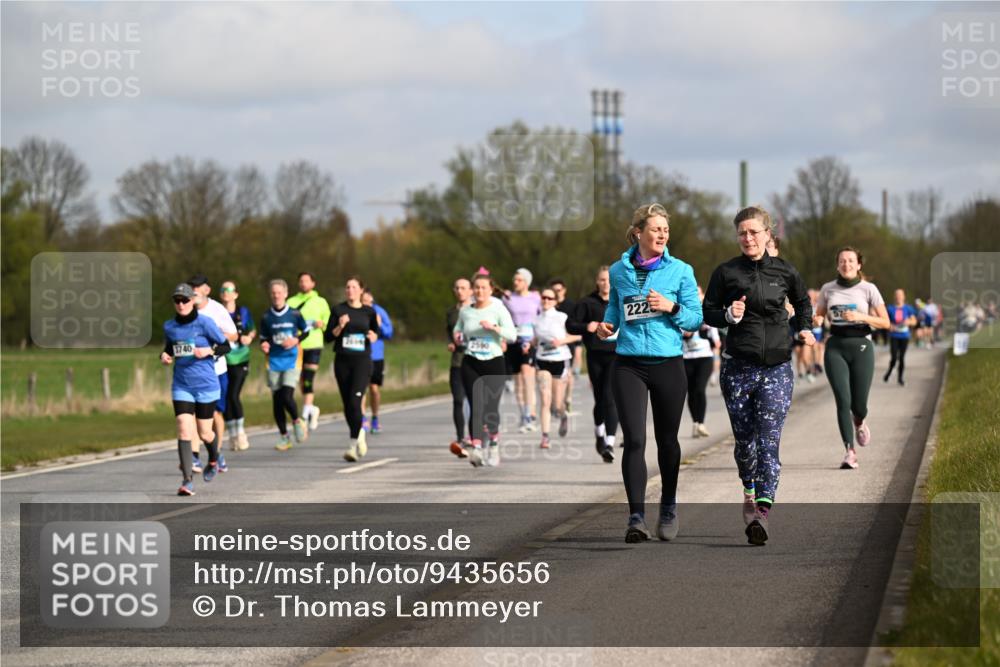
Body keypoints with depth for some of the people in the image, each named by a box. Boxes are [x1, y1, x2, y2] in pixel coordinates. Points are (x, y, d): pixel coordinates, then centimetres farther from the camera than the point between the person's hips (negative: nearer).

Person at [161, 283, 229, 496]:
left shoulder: (204, 323, -9)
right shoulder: (169, 326, 4)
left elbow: (225, 346, -2)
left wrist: (208, 351, -20)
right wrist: (164, 356, -1)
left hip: (206, 385, -2)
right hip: (181, 386, 2)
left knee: (204, 432, 8)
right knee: (184, 430, -12)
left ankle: (214, 460, 42)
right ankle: (187, 480, -14)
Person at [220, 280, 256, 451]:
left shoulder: (243, 312, 6)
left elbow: (253, 330, 17)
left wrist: (249, 337, -3)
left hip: (239, 360, -1)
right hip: (222, 360, 1)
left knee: (233, 395, -11)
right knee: (226, 398, 1)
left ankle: (240, 432, 6)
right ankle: (232, 435, 13)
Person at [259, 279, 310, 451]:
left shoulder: (294, 314, -1)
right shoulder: (266, 318, 4)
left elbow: (306, 330, 11)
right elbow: (263, 338, 13)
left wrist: (296, 340, -6)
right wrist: (264, 345, -9)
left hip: (292, 361, -3)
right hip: (274, 363, 3)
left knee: (286, 397, -18)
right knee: (276, 400, 3)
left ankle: (297, 421, 12)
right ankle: (283, 436, 16)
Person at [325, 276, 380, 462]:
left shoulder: (369, 312, 4)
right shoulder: (338, 310, 4)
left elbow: (376, 333, 18)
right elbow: (328, 337, 2)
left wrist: (373, 336, -4)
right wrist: (339, 326, -16)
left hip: (362, 361, -2)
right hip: (342, 361, 2)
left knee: (355, 401, -16)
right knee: (347, 404, 8)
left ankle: (353, 446, -15)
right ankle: (359, 434, 34)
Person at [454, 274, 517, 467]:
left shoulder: (499, 310, -2)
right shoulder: (465, 311, 8)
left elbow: (512, 335, -9)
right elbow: (457, 328, 26)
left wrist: (494, 327, -24)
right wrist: (456, 336, 3)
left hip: (494, 362, -2)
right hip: (470, 363, 2)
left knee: (491, 407, 2)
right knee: (476, 407, -11)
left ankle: (493, 444, 26)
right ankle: (476, 449, -18)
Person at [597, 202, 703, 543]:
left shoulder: (680, 271, 1)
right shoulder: (619, 271, 5)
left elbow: (696, 318, 2)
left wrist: (672, 308, -16)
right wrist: (607, 325, 1)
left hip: (668, 364, 0)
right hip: (629, 364, 0)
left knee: (667, 439, 11)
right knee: (634, 439, -12)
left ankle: (668, 508, 32)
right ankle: (636, 517, -15)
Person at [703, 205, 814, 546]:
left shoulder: (784, 271, 5)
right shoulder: (726, 272, 1)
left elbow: (802, 301, 25)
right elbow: (708, 312, 7)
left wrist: (804, 327, 10)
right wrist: (729, 315, -13)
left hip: (777, 368, 0)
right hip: (738, 368, 0)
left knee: (769, 442, -12)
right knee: (744, 440, 9)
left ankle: (761, 513, -22)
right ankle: (750, 493, 37)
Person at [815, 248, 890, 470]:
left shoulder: (868, 289, 0)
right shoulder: (828, 289, 7)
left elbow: (885, 322, -1)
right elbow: (818, 316, 20)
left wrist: (861, 317, -16)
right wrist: (815, 320, -4)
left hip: (861, 346, -1)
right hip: (836, 346, 1)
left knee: (859, 404, 0)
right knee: (843, 400, -13)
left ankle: (859, 423, 38)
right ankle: (849, 452, -10)